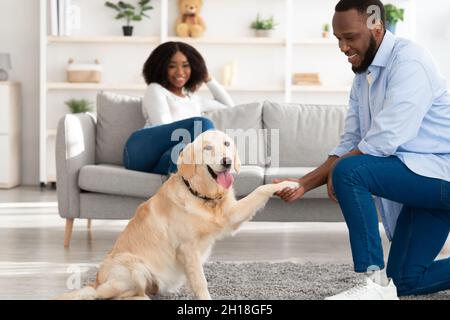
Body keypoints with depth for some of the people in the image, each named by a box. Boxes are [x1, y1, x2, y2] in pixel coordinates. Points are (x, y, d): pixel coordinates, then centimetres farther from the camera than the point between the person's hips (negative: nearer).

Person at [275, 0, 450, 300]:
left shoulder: (408, 61, -18)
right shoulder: (363, 78, 10)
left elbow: (384, 141, -26)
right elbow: (349, 146, 8)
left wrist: (337, 168, -11)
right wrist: (303, 185, -4)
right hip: (421, 178, 9)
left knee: (349, 171, -27)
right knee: (405, 281, 8)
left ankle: (376, 283, -22)